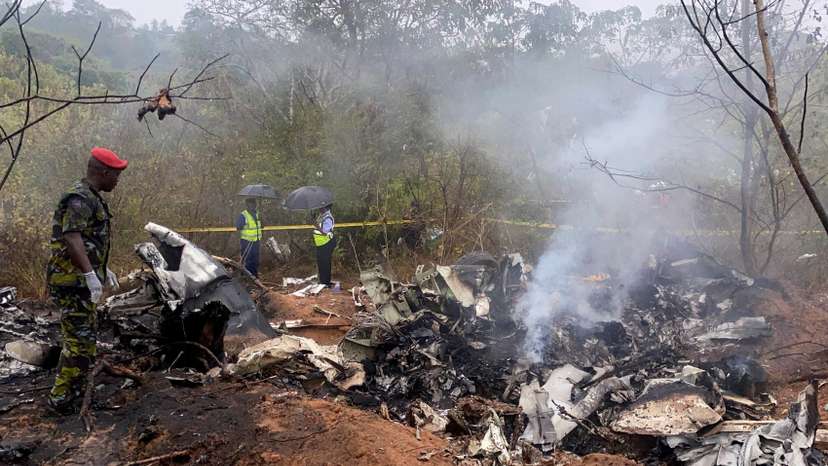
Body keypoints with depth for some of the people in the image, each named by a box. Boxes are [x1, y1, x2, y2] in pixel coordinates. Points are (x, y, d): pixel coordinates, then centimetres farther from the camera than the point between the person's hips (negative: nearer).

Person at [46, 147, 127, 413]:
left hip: (82, 281, 11)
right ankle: (61, 398, 0)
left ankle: (73, 390, 28)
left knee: (85, 337, 17)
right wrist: (91, 274, -32)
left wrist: (105, 269, 27)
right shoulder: (79, 199, -17)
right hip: (73, 281, -11)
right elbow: (71, 238, -28)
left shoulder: (92, 199, 16)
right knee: (81, 340, -7)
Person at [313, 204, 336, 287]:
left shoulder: (328, 218, -21)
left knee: (325, 264, -2)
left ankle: (326, 283, 7)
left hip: (326, 245, -10)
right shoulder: (321, 215, 8)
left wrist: (317, 226, -27)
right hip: (320, 244, 10)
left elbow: (325, 232, -26)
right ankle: (322, 281, 28)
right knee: (320, 263, 17)